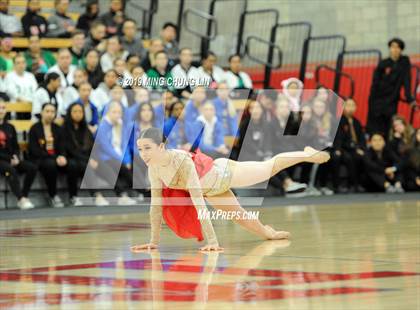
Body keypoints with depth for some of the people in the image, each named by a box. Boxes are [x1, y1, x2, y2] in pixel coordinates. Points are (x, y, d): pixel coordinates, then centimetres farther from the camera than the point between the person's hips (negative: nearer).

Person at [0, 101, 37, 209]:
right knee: (10, 169, -36)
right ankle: (21, 199, -41)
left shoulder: (10, 127, 16)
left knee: (32, 168, -19)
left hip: (11, 159, 6)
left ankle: (24, 196, -19)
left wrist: (16, 158, -6)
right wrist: (9, 159, -15)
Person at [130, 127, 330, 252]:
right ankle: (268, 233, 57)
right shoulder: (153, 169, -25)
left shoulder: (182, 161, -43)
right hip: (211, 191, 5)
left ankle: (308, 154, 45)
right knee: (238, 216, 26)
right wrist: (154, 241, -15)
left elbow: (198, 203, -46)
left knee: (271, 167, 19)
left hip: (225, 172, -5)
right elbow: (156, 205, -15)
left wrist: (211, 240, -48)